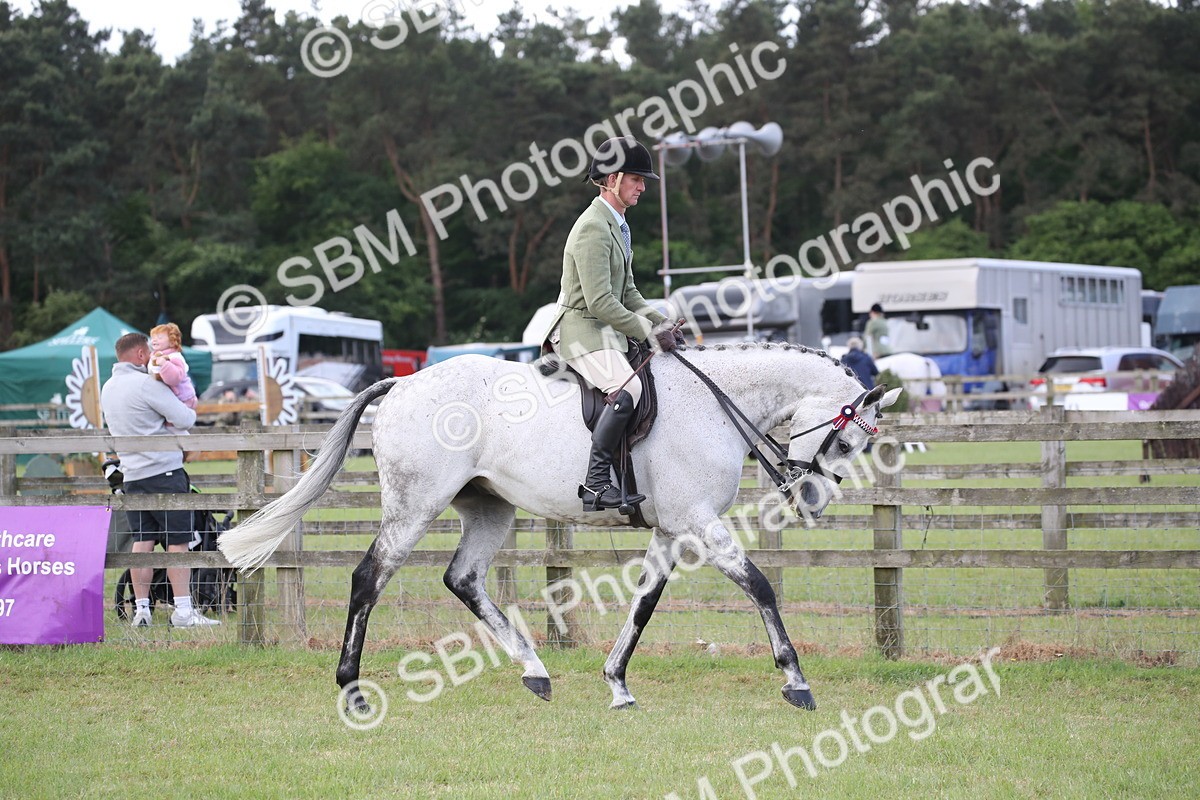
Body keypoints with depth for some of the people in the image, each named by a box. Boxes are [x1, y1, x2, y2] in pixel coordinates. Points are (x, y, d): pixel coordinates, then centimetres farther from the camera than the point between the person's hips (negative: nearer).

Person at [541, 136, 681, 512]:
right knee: (628, 388, -31)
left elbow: (627, 292, 21)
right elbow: (600, 303, -22)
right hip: (582, 330, -11)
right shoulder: (594, 228, -16)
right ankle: (596, 481, -30)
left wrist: (660, 322, 7)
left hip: (607, 332, 11)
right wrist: (647, 330, -17)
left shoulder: (619, 225, 16)